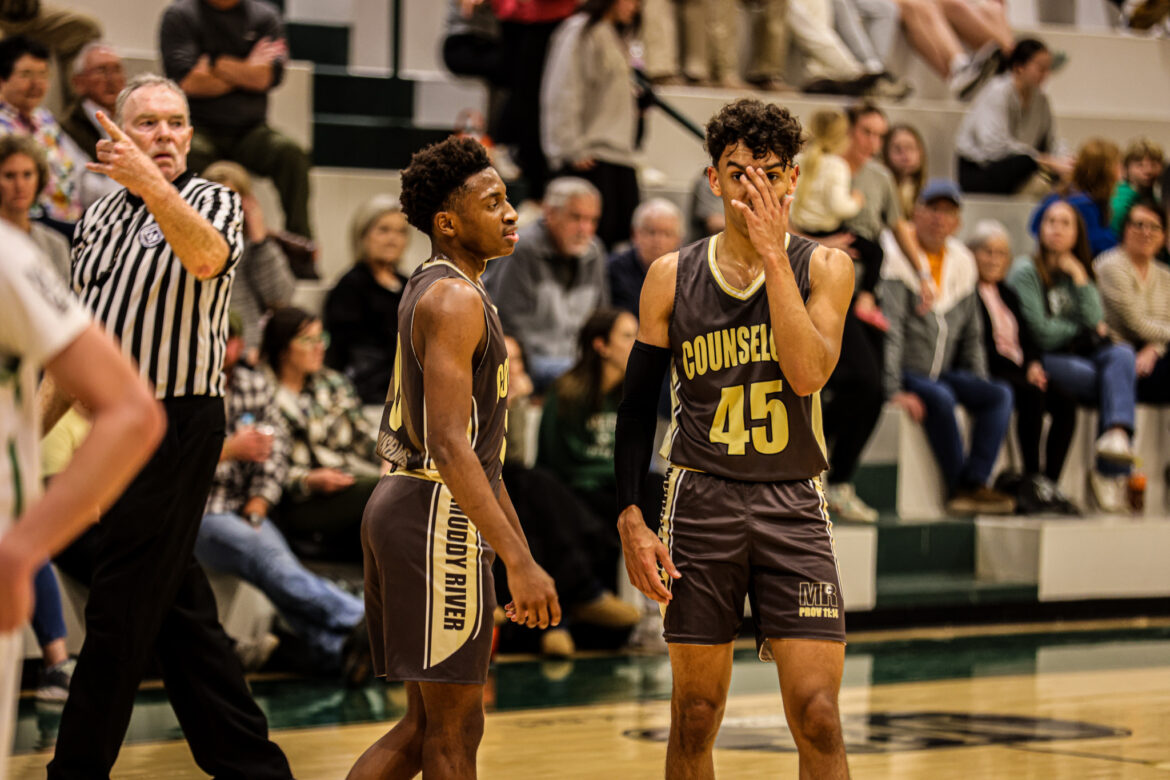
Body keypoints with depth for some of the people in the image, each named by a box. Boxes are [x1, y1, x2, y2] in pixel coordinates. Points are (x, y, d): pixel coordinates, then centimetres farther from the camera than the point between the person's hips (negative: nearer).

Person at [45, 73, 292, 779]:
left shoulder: (212, 202, -6)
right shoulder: (100, 218, 14)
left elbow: (206, 258, -31)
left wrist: (150, 182, -46)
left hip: (178, 424, -7)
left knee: (119, 614, -4)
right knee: (179, 608, 10)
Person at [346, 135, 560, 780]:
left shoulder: (433, 291, 17)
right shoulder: (455, 300, -14)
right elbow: (448, 446, -24)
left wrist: (520, 549, 25)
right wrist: (518, 560, -26)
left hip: (402, 504, 10)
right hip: (438, 515, -10)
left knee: (426, 723, 15)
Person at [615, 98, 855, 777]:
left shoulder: (823, 266, 0)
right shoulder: (673, 276, 4)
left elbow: (808, 373, -17)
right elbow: (640, 406, 8)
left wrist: (773, 251, -17)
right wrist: (631, 519, -2)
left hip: (793, 505, -1)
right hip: (701, 500, 1)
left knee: (818, 716, -8)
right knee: (695, 717, 7)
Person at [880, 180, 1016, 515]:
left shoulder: (962, 262, 12)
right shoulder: (896, 257, -10)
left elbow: (971, 335, 20)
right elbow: (888, 328, -17)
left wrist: (979, 385, 9)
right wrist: (894, 391, -24)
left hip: (942, 372, 7)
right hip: (904, 373, -7)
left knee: (999, 394, -14)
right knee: (940, 397, -33)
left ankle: (974, 482, -25)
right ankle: (960, 488, -24)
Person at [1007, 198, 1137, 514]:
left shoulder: (1079, 272, 20)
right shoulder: (1026, 271, 1)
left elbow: (1096, 323, 5)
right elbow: (1040, 332, -7)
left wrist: (1079, 277, 0)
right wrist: (1085, 332, 6)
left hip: (1077, 356, 5)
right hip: (1041, 361, -5)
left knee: (1121, 354, -28)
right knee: (1112, 380, -28)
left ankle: (1117, 434, -45)